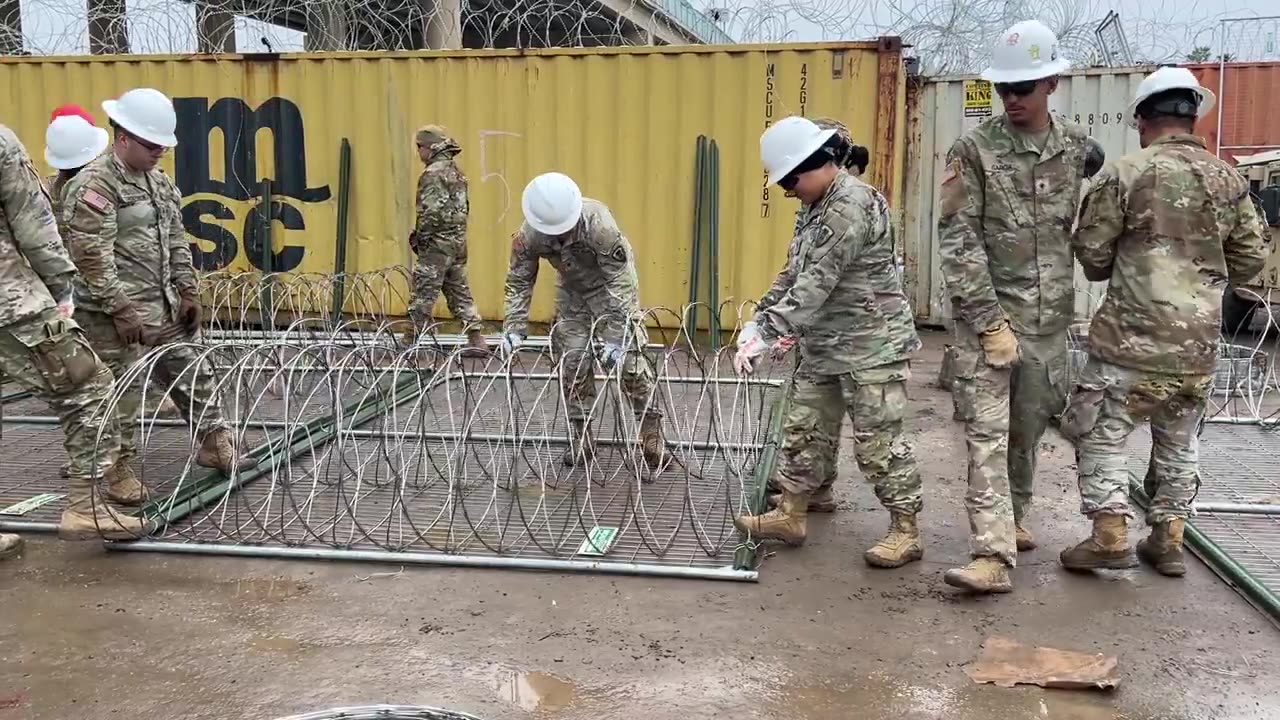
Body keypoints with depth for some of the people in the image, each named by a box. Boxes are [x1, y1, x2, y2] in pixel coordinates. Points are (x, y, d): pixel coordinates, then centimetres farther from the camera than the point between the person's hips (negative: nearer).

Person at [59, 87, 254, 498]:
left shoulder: (159, 183, 13)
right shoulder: (93, 185, -15)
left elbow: (177, 241, 18)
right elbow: (92, 257, -20)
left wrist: (187, 292, 13)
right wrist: (120, 308, -20)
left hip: (164, 307, 8)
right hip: (117, 314, -8)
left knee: (191, 375, 15)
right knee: (121, 393, 0)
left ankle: (214, 444, 28)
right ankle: (118, 470, 12)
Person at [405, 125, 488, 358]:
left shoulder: (433, 173, -13)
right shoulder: (456, 171, 16)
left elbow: (431, 210, -22)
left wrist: (419, 237, -10)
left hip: (438, 243, -9)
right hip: (458, 242, 9)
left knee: (423, 294, -4)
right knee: (460, 293, 12)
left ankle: (409, 341, 1)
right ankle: (477, 341, 11)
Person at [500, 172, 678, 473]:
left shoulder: (599, 224, -36)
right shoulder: (528, 236, -23)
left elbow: (620, 282, -33)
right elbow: (519, 283, -10)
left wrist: (615, 337, -35)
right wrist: (514, 330, -20)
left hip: (611, 286, -4)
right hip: (572, 291, 4)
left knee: (628, 358, -12)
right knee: (571, 363, 0)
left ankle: (652, 439, -6)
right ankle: (580, 437, 13)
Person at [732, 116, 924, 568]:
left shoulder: (852, 206, -20)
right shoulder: (817, 206, 12)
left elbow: (816, 284, -26)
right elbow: (796, 273, 16)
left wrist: (768, 332, -27)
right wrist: (760, 319, 4)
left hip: (872, 346, -10)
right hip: (824, 346, 10)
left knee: (878, 441, -2)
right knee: (804, 430, 13)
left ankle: (906, 532, 11)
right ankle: (790, 515, 24)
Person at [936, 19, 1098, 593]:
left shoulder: (1077, 148, 7)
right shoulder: (974, 150, -6)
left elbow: (1084, 229, 17)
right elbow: (957, 242, -10)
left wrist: (1069, 307, 14)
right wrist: (991, 322, -14)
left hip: (1049, 317, 4)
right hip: (987, 314, -4)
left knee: (1030, 428, 14)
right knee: (987, 433, -8)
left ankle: (1014, 516, 35)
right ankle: (993, 554, -9)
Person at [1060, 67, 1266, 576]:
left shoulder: (1125, 174, -9)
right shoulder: (1230, 182, 5)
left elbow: (1090, 252, -5)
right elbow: (1251, 260, 9)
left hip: (1133, 338, -5)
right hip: (1199, 344, 5)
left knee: (1101, 433, 7)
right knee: (1178, 442, 18)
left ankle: (1110, 536, 3)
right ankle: (1169, 540, 24)